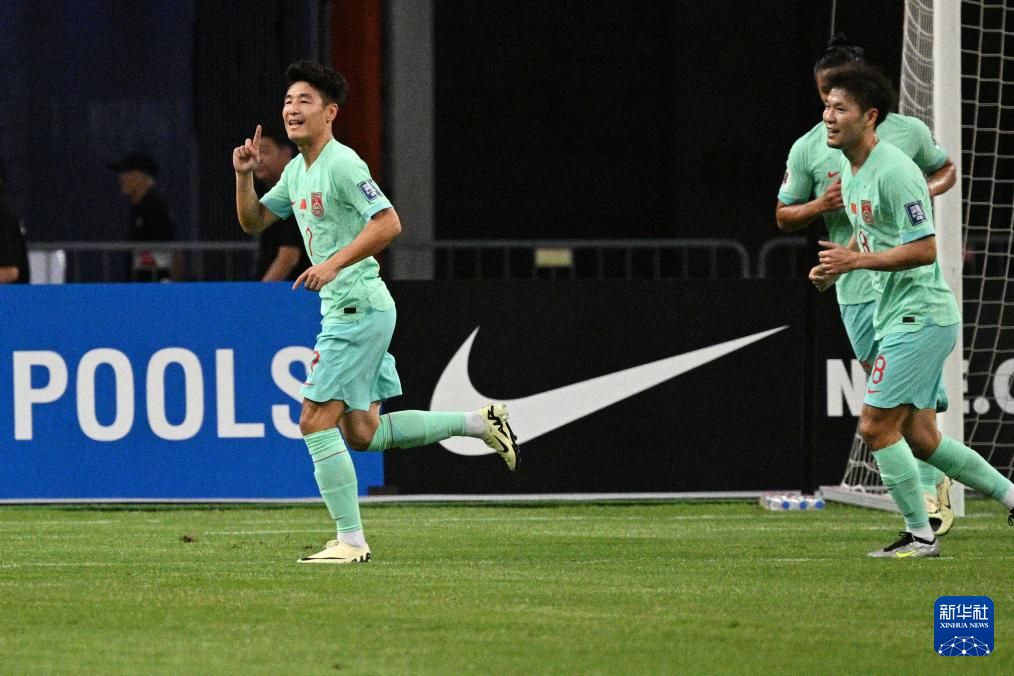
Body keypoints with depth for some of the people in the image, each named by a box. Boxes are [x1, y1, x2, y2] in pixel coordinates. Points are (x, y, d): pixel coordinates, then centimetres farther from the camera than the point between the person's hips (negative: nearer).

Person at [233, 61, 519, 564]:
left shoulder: (342, 164, -14)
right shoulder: (297, 170, 15)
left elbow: (388, 223, -22)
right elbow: (253, 222, 23)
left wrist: (333, 264, -27)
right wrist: (244, 176, 5)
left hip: (358, 307, -10)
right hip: (344, 311, 10)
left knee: (317, 420, -10)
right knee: (362, 433, 11)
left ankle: (351, 542, -6)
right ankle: (478, 423, 19)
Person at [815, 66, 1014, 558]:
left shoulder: (894, 171, -19)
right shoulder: (849, 168, 11)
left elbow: (925, 249, -23)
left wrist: (857, 260, -24)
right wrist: (837, 262, 10)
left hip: (920, 316, -10)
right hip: (897, 315, 10)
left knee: (876, 426, -10)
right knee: (920, 439, 11)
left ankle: (919, 533, -1)